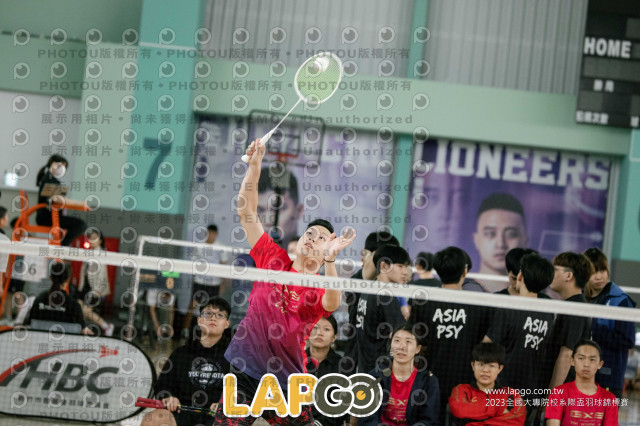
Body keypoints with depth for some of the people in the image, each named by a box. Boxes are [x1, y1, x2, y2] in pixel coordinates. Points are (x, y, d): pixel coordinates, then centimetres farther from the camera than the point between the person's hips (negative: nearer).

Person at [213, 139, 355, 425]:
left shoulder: (320, 288, -4)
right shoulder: (273, 259, 3)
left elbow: (331, 304, -29)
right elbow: (247, 212, 2)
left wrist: (329, 260, -44)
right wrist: (254, 165, -8)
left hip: (287, 383, -1)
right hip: (245, 372, 1)